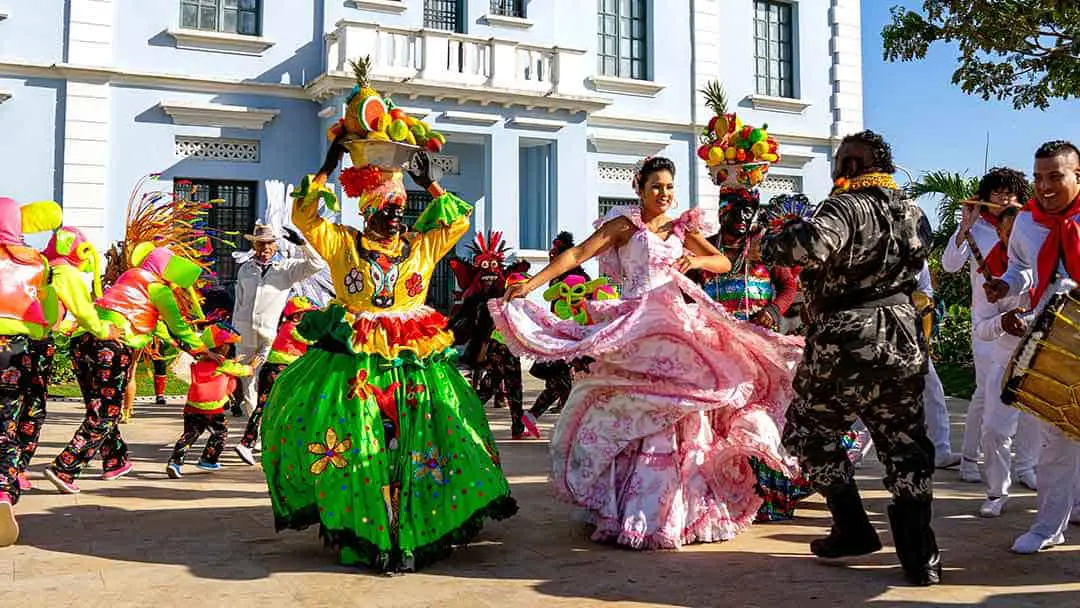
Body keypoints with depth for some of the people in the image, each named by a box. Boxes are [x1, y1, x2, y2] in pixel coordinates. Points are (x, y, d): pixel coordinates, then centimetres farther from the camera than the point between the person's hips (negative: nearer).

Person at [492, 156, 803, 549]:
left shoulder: (681, 228, 15)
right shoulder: (625, 224, 2)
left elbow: (725, 262, 9)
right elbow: (578, 254, -7)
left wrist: (695, 261, -13)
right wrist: (531, 284, -16)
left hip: (676, 325, 4)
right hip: (634, 327, -4)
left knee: (678, 412, 4)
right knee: (635, 412, -5)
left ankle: (680, 508, 17)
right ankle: (636, 510, 4)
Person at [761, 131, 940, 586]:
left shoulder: (848, 206, -13)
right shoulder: (909, 210, 12)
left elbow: (814, 242, -34)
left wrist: (771, 244, -15)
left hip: (848, 344, -7)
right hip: (903, 340, 7)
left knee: (810, 433, 13)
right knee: (905, 446, 10)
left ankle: (854, 530, 13)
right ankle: (920, 558, 10)